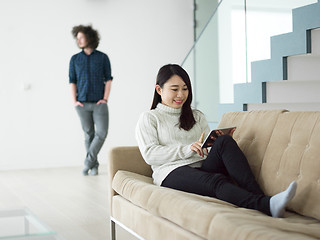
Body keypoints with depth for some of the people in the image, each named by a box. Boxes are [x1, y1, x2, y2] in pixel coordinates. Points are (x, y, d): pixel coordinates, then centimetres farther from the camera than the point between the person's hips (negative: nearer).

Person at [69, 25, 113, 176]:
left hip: (99, 103, -1)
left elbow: (108, 79, 4)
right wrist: (74, 101, -1)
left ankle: (89, 161, -1)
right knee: (88, 133, 5)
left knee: (101, 133, -11)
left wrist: (105, 99, -5)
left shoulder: (102, 57, 4)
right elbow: (72, 81, 9)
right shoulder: (75, 59, 9)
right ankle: (94, 166, 13)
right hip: (82, 104, 1)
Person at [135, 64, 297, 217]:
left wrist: (220, 142, -4)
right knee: (216, 181, -37)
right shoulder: (149, 118, 14)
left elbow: (208, 149, 21)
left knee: (224, 142, -27)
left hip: (204, 168, 5)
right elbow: (149, 154, -2)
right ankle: (267, 205, -61)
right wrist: (188, 149, -13)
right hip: (173, 174, -5)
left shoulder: (197, 116, 29)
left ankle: (258, 195, -42)